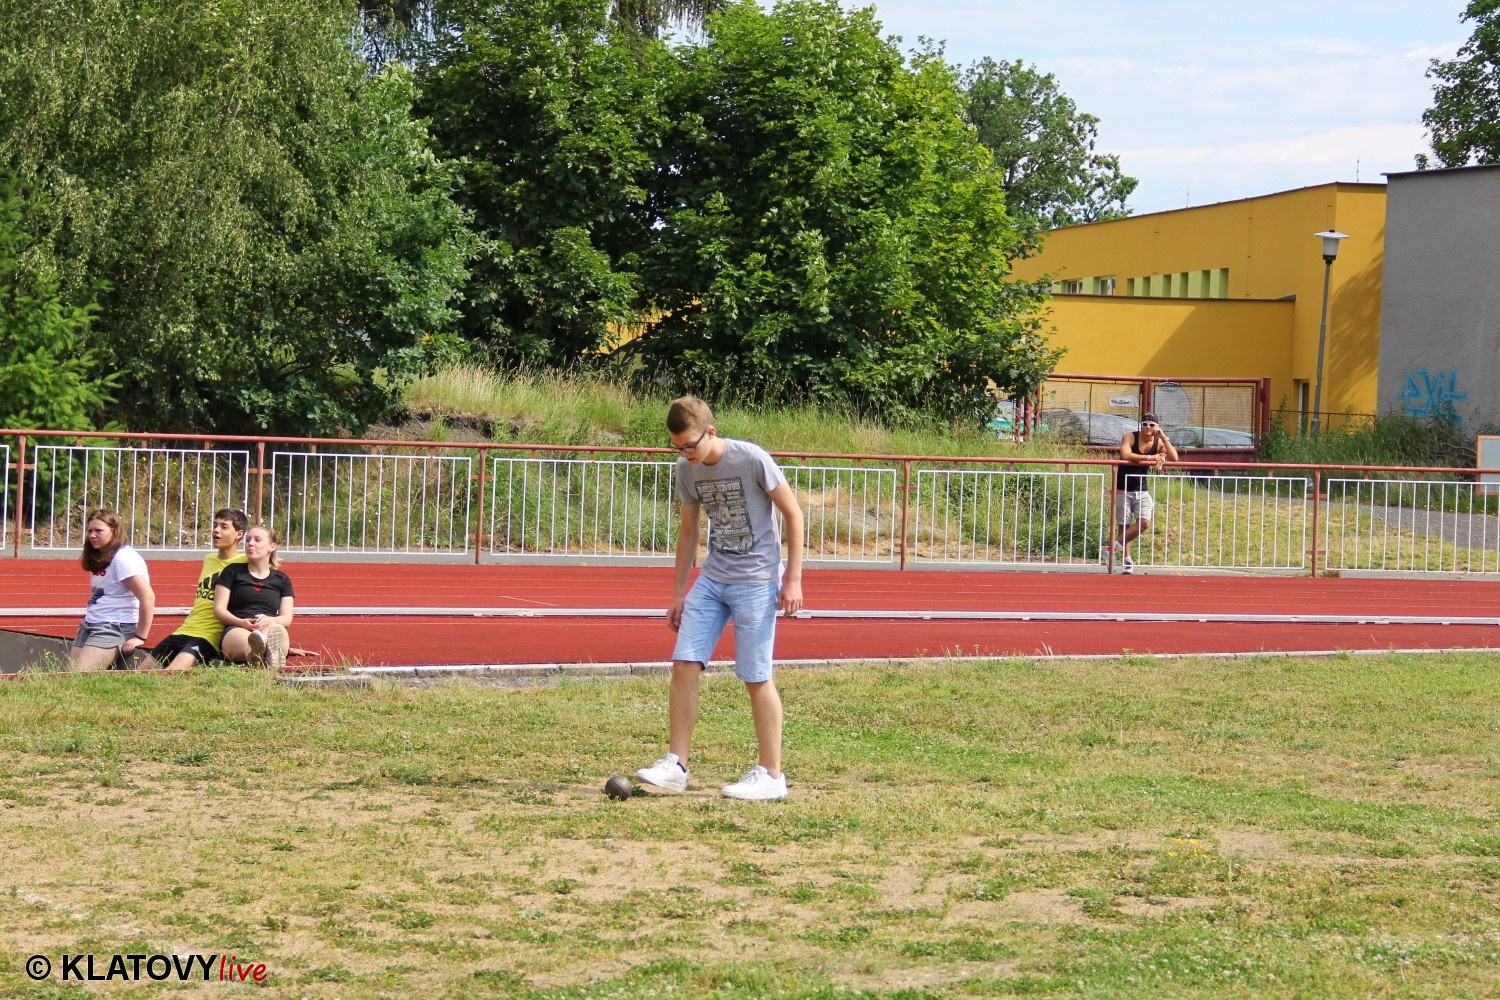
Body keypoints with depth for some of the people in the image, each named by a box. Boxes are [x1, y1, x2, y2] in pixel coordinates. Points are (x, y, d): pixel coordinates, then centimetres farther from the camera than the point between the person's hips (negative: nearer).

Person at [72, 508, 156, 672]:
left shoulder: (123, 558, -13)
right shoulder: (99, 558, 16)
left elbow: (148, 598, -20)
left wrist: (140, 637, -18)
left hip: (116, 629, -9)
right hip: (89, 626, 9)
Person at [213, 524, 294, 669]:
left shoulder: (282, 580, 22)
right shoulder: (233, 571, 18)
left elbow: (287, 618, 11)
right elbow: (218, 610, 9)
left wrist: (269, 620, -14)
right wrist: (241, 622, -13)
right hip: (236, 629, -2)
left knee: (277, 630, -39)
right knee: (244, 638, -43)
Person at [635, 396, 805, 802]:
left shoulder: (753, 460, -15)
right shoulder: (687, 471, 3)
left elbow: (793, 514, -8)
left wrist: (793, 578, -10)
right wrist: (678, 594, 15)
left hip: (756, 582, -6)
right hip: (711, 580, 6)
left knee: (756, 676, -4)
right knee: (684, 663, -3)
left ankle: (771, 775, 5)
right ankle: (676, 765, 3)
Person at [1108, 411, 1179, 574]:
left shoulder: (1158, 443, 0)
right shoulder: (1130, 437, -11)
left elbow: (1174, 458, -14)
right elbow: (1125, 454, -31)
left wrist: (1163, 438, -17)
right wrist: (1149, 458, -29)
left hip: (1141, 490, 3)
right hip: (1123, 490, -3)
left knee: (1145, 522, -15)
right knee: (1124, 525, 1)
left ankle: (1118, 545, 0)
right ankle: (1127, 560, 11)